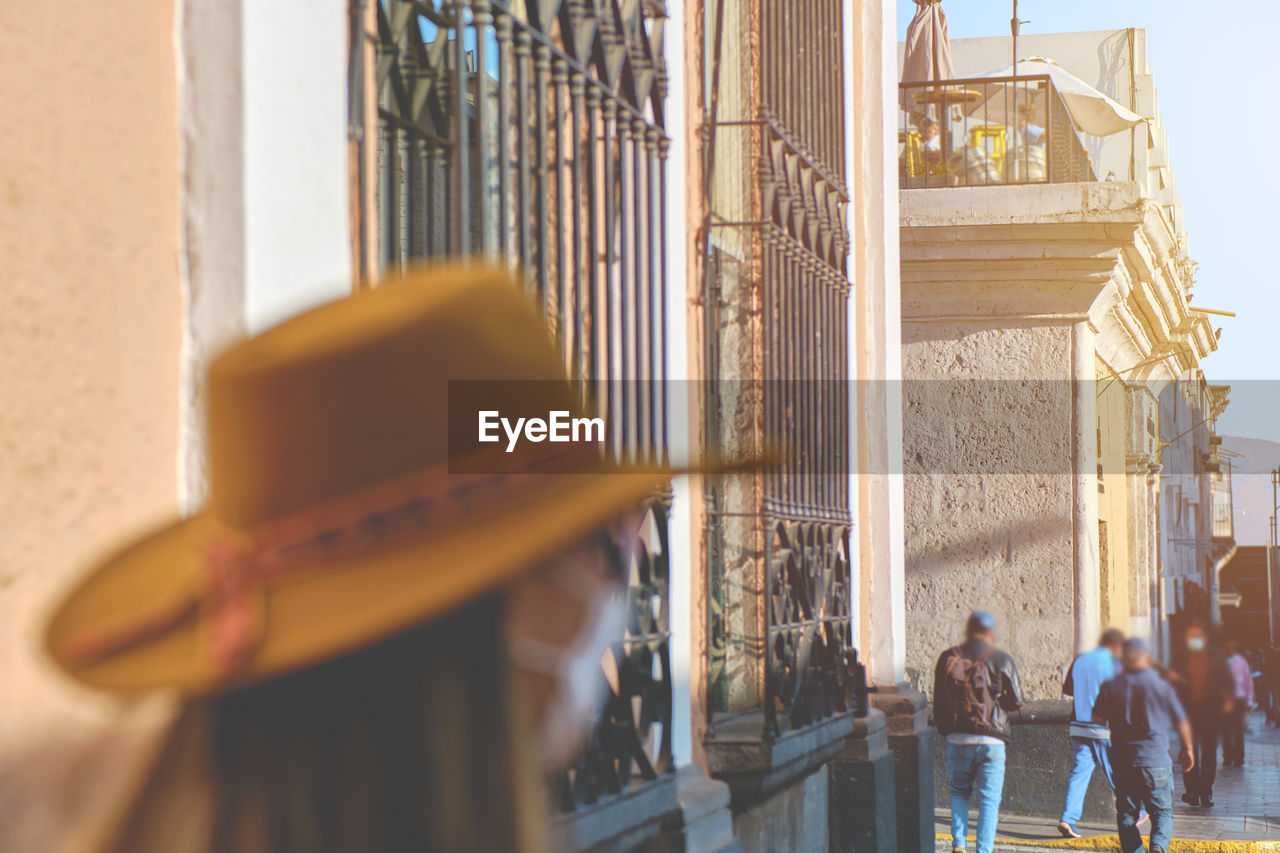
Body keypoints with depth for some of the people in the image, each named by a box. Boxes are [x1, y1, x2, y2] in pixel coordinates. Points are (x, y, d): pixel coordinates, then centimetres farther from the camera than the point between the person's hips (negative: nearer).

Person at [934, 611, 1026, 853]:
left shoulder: (948, 658, 3)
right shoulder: (1001, 660, -5)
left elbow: (938, 702, 7)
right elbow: (1015, 702, 0)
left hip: (957, 739, 3)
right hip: (991, 740, -2)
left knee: (959, 792, 19)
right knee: (989, 799, 4)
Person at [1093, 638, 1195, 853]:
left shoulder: (1111, 687, 1)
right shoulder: (1161, 686, -3)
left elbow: (1098, 718, 4)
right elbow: (1181, 721, 4)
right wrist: (1187, 749, 19)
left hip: (1123, 761, 2)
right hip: (1156, 761, -2)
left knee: (1126, 813, 11)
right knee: (1163, 811, 3)